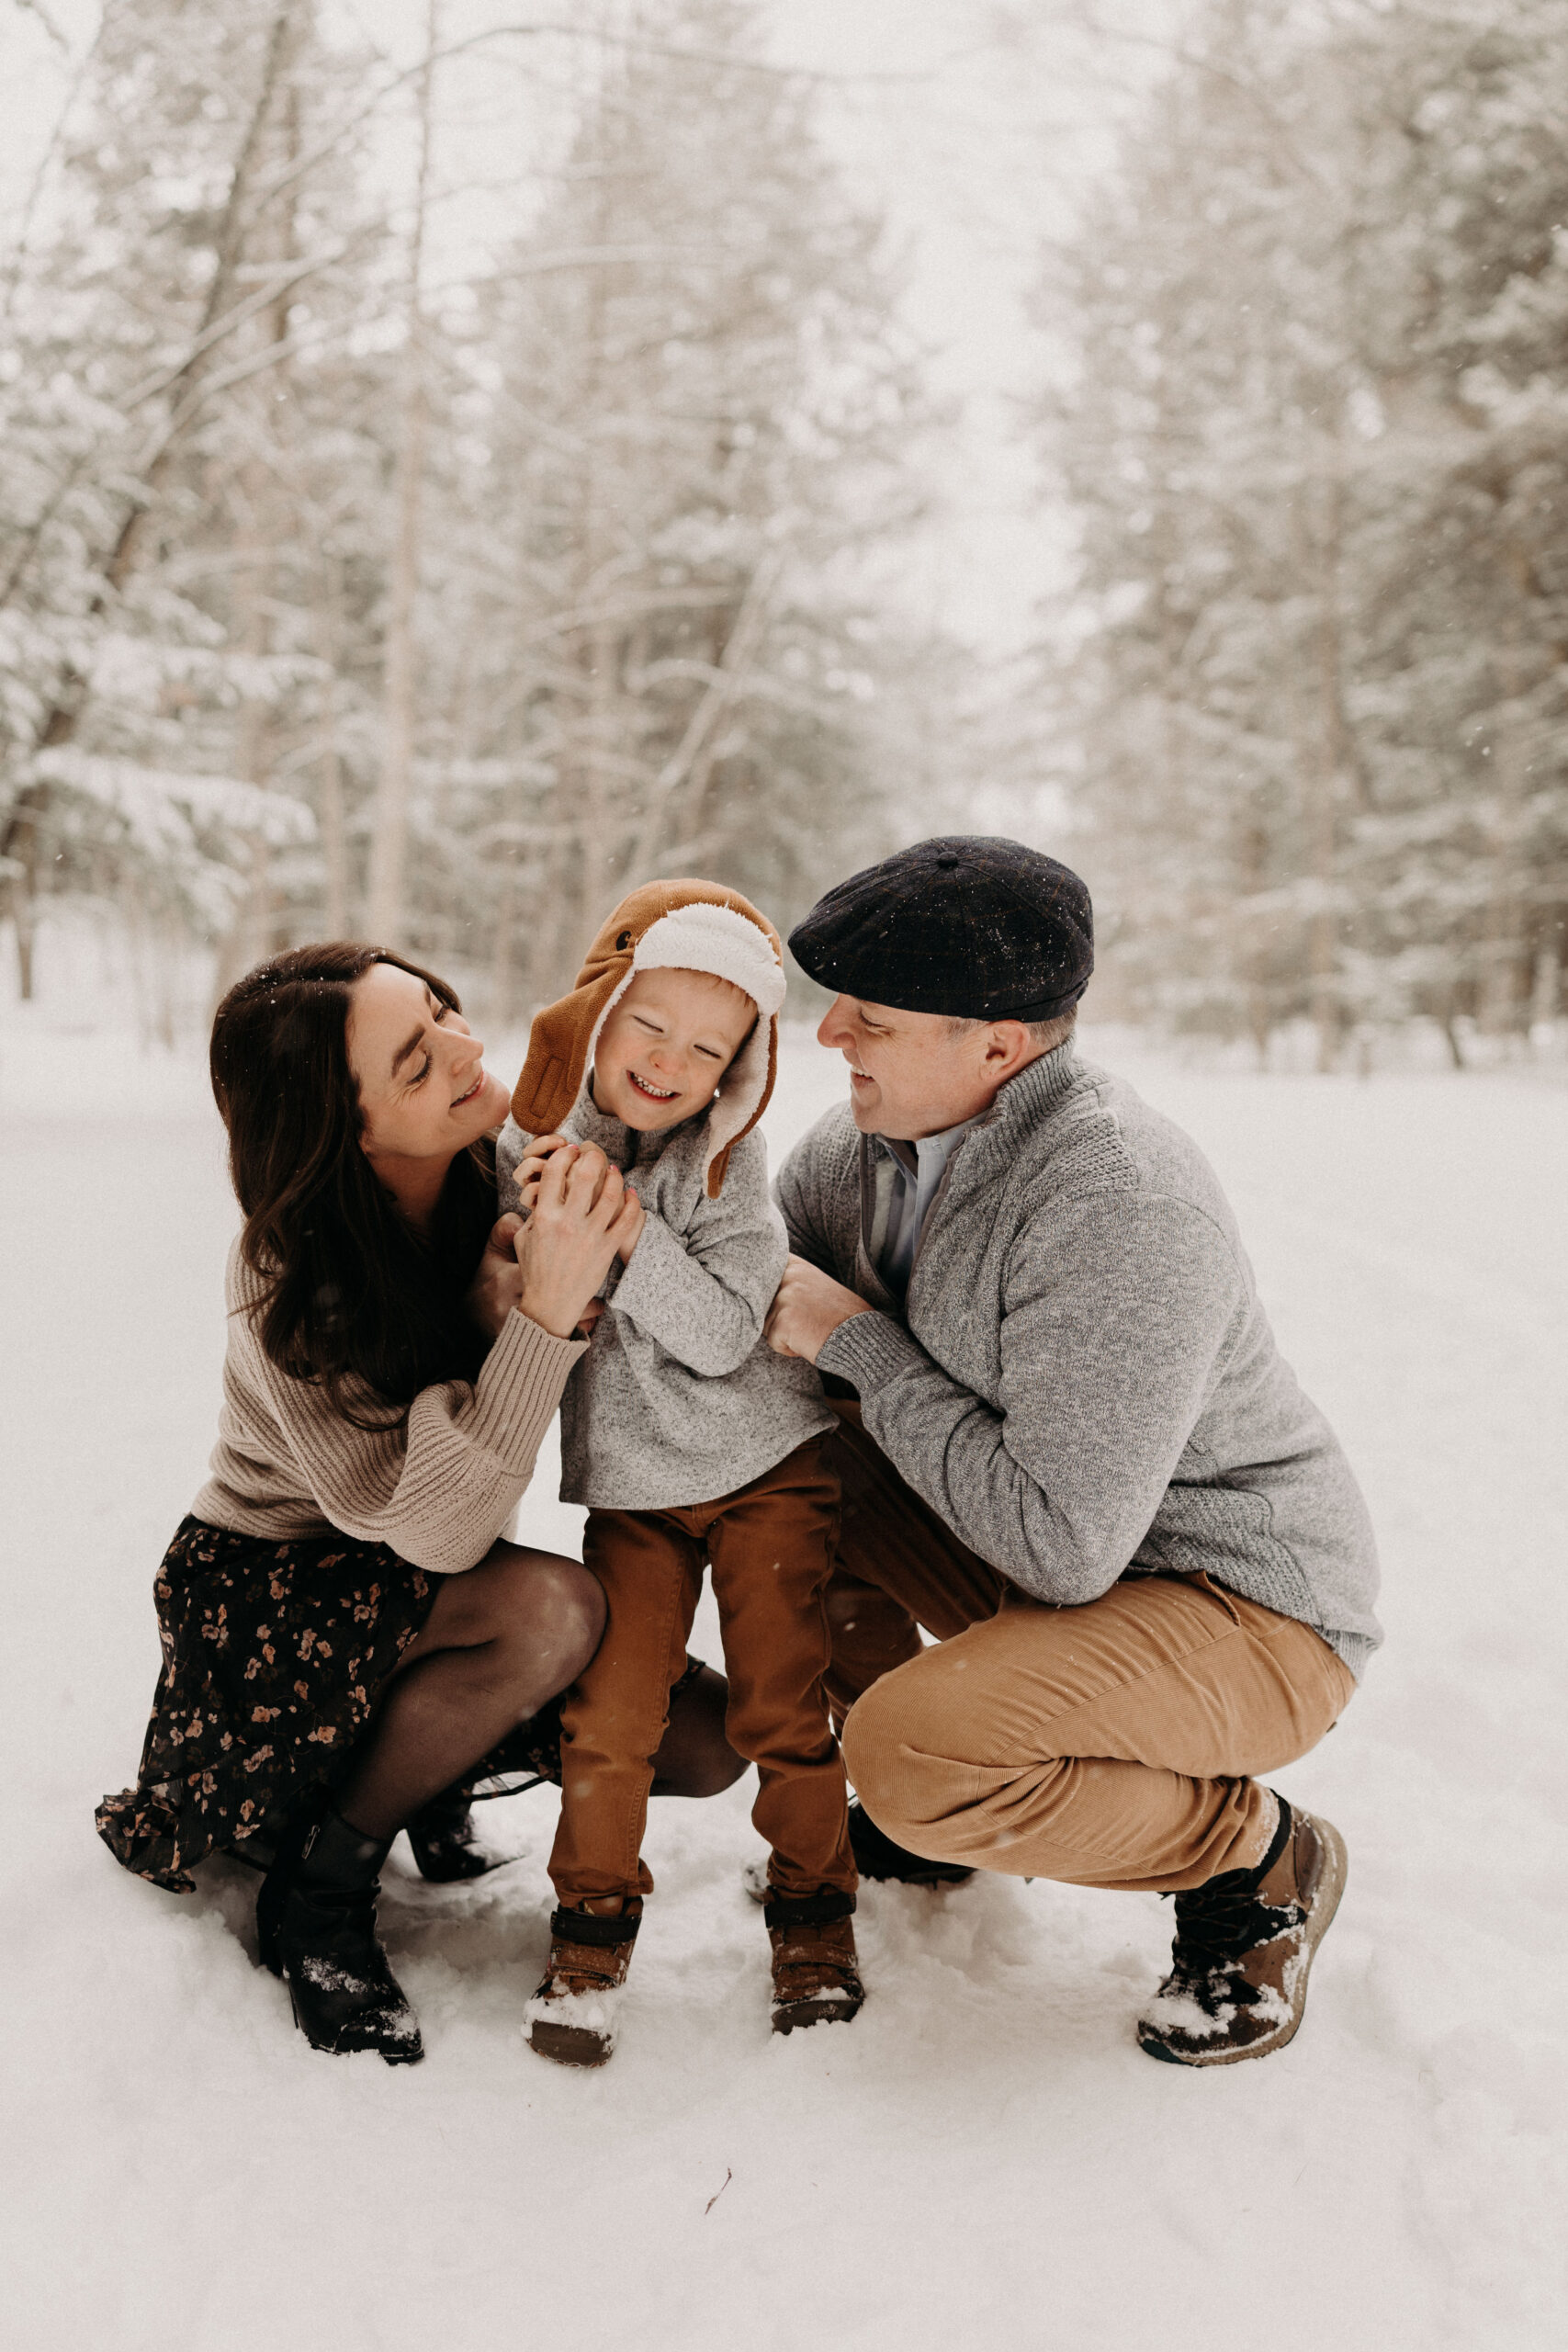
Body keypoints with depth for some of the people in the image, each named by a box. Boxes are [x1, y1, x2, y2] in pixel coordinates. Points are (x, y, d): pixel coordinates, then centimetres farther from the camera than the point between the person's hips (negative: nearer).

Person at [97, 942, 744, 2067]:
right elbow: (432, 1525, -34)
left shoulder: (501, 1176, -12)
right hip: (268, 1593, -6)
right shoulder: (290, 1278, -28)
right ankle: (320, 1884, -13)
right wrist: (546, 1309, -41)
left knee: (707, 1741, -7)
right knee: (555, 1608, -34)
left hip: (437, 1586, 6)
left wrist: (591, 1245, -36)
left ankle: (423, 1757, 13)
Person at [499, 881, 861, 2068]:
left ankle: (814, 1911, 21)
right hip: (629, 1487, 2)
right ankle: (594, 1926, 15)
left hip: (765, 1464, -2)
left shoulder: (727, 1157, -13)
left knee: (783, 1705, 1)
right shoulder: (524, 1144, -5)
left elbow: (724, 1335, -20)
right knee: (608, 1711, -3)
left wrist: (629, 1234, -29)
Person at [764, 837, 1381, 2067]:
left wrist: (855, 1342, -24)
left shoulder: (1124, 1208, -32)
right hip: (1055, 1545, 8)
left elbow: (1059, 1541, -32)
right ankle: (927, 1816, 16)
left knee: (913, 1754, -29)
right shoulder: (878, 1133, -6)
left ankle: (1259, 1855, 0)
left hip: (1242, 1610, -8)